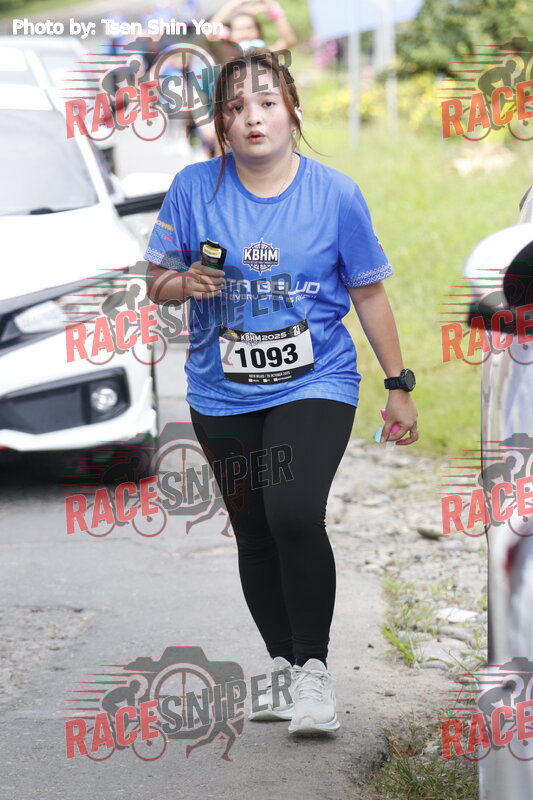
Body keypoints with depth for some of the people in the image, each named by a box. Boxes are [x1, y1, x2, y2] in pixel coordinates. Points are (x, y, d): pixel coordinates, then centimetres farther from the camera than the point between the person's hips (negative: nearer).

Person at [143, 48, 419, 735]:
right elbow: (156, 281, 7)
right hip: (224, 395, 3)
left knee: (294, 514, -22)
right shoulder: (195, 187, -1)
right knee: (253, 534, 9)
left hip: (315, 385, -3)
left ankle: (313, 666, -6)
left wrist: (399, 386, 5)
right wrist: (186, 283, -16)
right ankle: (280, 663, 28)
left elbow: (369, 293, 5)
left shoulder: (335, 193, -3)